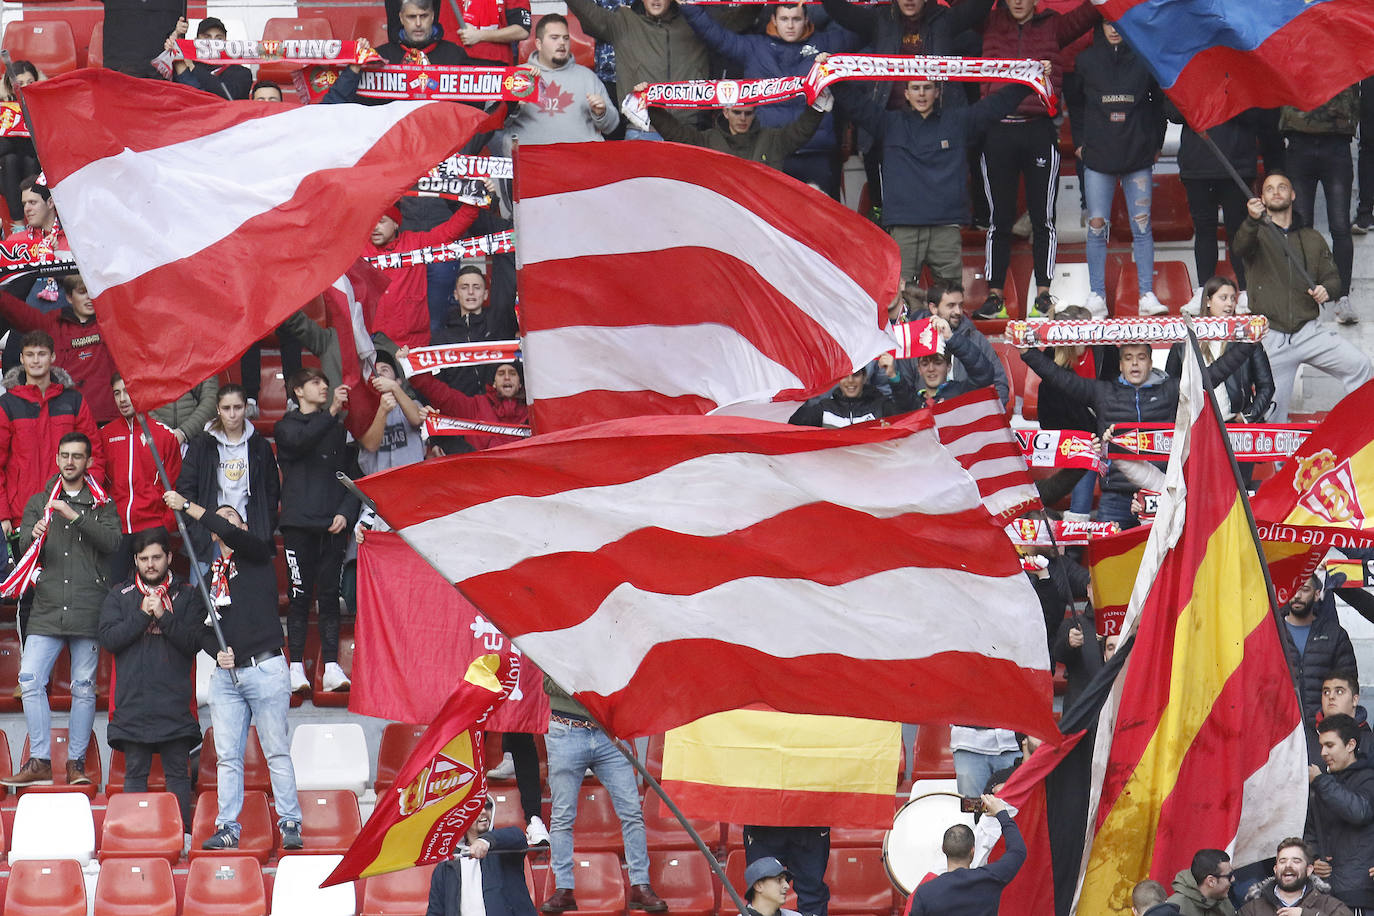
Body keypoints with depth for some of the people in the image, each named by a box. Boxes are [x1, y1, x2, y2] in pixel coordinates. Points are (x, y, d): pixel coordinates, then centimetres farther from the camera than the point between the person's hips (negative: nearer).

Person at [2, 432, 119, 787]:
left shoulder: (101, 504, 10)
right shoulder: (39, 503, 15)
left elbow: (112, 541, -7)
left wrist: (75, 516, -17)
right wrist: (35, 535, -18)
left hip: (89, 610, -1)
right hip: (47, 608, 1)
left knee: (84, 687, 0)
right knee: (30, 680, -11)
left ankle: (76, 762, 7)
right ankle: (39, 762, -7)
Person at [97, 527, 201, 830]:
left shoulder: (187, 596, 9)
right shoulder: (119, 596, 12)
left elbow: (194, 642, -2)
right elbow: (108, 639, -1)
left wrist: (163, 617, -12)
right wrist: (143, 615, -9)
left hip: (175, 700, -1)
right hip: (132, 701, 1)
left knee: (177, 772, -1)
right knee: (134, 773, 2)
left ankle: (182, 830, -1)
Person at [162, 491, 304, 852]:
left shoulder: (257, 556, 6)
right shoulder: (210, 579, 20)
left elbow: (232, 534, -14)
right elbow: (203, 628, 18)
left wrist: (186, 506, -12)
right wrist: (216, 651, -4)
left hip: (264, 669, -5)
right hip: (225, 674, 5)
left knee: (277, 752, -4)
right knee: (228, 757, 2)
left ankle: (290, 824, -2)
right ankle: (227, 828, 3)